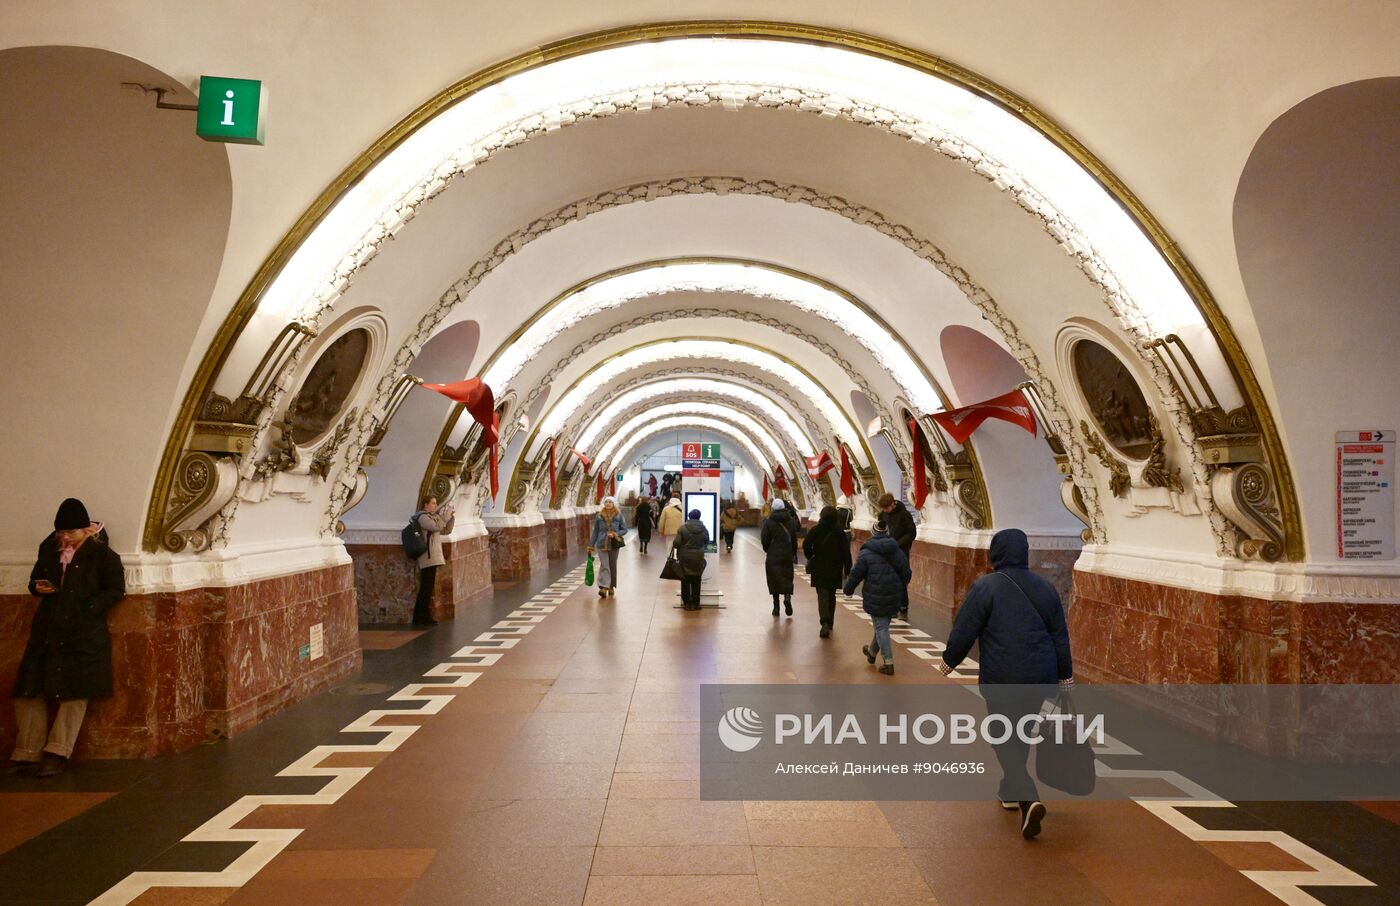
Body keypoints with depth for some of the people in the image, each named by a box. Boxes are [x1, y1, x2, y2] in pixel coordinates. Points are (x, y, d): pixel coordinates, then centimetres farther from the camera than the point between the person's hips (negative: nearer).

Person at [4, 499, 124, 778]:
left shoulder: (102, 554, -5)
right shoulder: (49, 548, 10)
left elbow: (116, 589, -5)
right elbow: (35, 578, 22)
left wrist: (88, 610, -16)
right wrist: (37, 587, -1)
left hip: (83, 632, -6)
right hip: (47, 629, 6)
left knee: (74, 691, -4)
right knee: (29, 689, 4)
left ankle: (57, 753, 0)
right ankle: (28, 753, 11)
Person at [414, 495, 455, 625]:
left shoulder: (432, 517, 20)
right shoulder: (423, 517, -9)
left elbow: (446, 530, 18)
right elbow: (437, 526, -24)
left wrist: (451, 516, 7)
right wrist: (446, 513, -17)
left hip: (432, 558, 10)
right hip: (428, 559, -10)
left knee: (426, 589, 11)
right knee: (427, 589, -7)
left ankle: (419, 618, 14)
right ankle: (424, 618, -4)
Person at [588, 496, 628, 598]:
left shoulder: (618, 516, 0)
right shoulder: (599, 516, 2)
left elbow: (624, 529, 4)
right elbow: (595, 531, 7)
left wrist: (616, 534, -14)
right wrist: (591, 545, 6)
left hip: (614, 545, 1)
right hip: (602, 545, -1)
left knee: (612, 566, 11)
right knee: (604, 566, -10)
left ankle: (611, 587, 24)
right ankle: (603, 587, -16)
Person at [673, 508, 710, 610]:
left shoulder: (683, 528, -10)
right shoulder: (704, 529, -3)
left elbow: (676, 543, -13)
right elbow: (707, 542, 7)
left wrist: (672, 545, 9)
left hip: (685, 557, -1)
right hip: (698, 558, 1)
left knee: (685, 581, 8)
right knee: (696, 581, 9)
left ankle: (686, 603, 11)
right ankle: (695, 603, 11)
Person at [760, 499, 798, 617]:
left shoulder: (769, 522, -7)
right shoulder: (791, 521, 1)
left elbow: (764, 540, -4)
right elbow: (794, 539, 3)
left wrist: (767, 550, 14)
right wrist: (794, 554, 10)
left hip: (773, 555, -2)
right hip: (787, 555, 2)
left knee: (774, 580, 4)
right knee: (787, 577, 10)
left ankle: (776, 607, 5)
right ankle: (787, 596, -16)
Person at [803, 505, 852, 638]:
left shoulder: (815, 530, -4)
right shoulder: (840, 532, -1)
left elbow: (806, 545, -14)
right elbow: (846, 552, -4)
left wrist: (810, 558, 5)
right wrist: (847, 570, 0)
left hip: (819, 568, -2)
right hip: (835, 569, 2)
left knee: (822, 594, -3)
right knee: (831, 595, 17)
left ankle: (825, 622, -22)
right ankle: (829, 623, 28)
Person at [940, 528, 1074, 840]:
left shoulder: (985, 587, -12)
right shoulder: (1045, 588, 6)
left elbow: (964, 631, -10)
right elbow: (1060, 636, 9)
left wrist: (949, 660, 6)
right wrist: (1065, 677, 16)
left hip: (1002, 680, -5)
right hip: (1041, 679, 6)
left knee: (1005, 739, 3)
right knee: (1021, 733, 22)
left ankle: (1028, 799, -16)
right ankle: (1011, 792, 36)